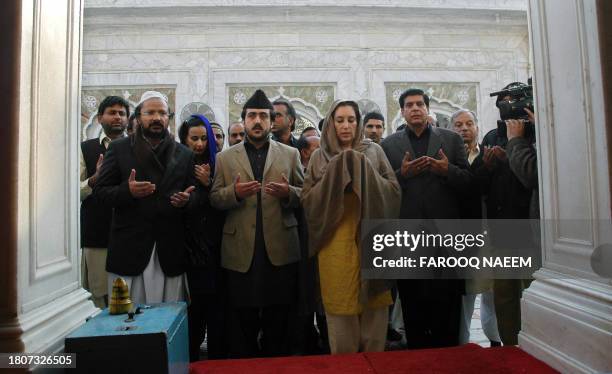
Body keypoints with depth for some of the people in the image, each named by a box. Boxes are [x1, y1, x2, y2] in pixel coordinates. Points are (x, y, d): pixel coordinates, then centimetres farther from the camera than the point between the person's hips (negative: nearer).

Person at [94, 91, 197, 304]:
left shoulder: (184, 155, 11)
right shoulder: (119, 149, 7)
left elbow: (195, 195, 11)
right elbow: (100, 191, 3)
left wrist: (186, 200, -12)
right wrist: (127, 191, -16)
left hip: (169, 252, 1)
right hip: (128, 250, -1)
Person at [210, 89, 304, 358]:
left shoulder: (290, 154, 9)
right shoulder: (225, 158, 10)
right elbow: (214, 199, 5)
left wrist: (288, 192, -15)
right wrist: (234, 192, -15)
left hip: (280, 250, 0)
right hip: (240, 251, 0)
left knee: (278, 321, 10)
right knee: (243, 322, 9)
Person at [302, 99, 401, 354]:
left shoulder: (374, 151, 9)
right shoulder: (320, 157, 7)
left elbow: (394, 190, 2)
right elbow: (308, 200, 0)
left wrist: (364, 170, -10)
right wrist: (334, 173, -11)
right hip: (336, 241, -1)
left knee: (374, 307, 4)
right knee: (341, 306, 1)